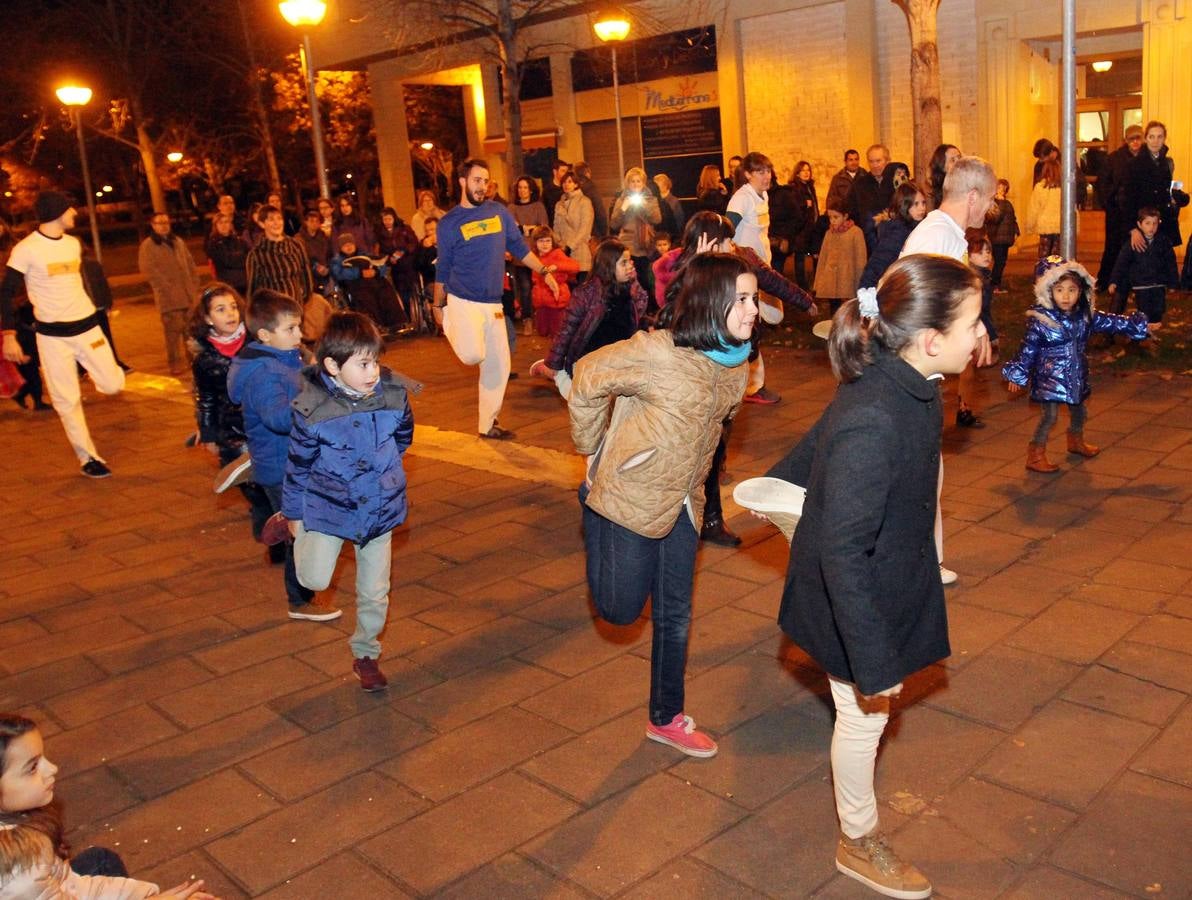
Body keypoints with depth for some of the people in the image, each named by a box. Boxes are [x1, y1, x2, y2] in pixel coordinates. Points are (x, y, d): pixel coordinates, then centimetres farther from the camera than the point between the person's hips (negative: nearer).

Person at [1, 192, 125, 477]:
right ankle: (88, 458, 12)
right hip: (53, 335, -4)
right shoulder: (26, 249, -12)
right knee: (67, 400, 0)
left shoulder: (74, 244, 6)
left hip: (87, 326, 5)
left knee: (113, 384, -2)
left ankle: (85, 367, 31)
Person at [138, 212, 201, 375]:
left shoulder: (178, 242, 16)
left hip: (188, 294, 5)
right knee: (173, 330, -8)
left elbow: (190, 264, 18)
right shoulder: (148, 246, -2)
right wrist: (167, 287, -15)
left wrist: (195, 283, 8)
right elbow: (148, 270, -10)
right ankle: (174, 362, -1)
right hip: (169, 297, -5)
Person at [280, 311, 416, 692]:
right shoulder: (312, 408, -20)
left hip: (380, 508, 3)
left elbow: (403, 437, 9)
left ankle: (365, 655, 33)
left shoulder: (393, 395, -14)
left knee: (374, 592, 10)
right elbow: (299, 463, -7)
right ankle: (297, 534, 29)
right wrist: (293, 514, 3)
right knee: (314, 579, -3)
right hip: (328, 505, -2)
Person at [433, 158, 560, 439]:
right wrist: (438, 306, 8)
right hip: (462, 302, -4)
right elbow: (442, 268, 5)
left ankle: (488, 424, 19)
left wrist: (544, 272, 8)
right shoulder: (449, 223, -1)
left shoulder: (499, 212, 7)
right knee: (473, 355, -23)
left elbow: (519, 247, 14)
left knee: (499, 365, 4)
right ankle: (452, 331, 14)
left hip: (493, 304, 4)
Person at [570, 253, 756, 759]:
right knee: (621, 608, 4)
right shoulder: (657, 353, -25)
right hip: (629, 496, -6)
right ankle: (592, 513, 30)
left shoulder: (736, 362, -4)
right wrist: (593, 450, -4)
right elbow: (588, 378, -14)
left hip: (681, 503, 6)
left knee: (675, 616, 14)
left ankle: (666, 718, 33)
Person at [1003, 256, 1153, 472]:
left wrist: (1141, 325, 9)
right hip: (1050, 376, -6)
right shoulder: (1040, 319, -16)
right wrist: (1017, 375, -7)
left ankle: (1076, 442, 50)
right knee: (1050, 415, -12)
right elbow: (1028, 350, -10)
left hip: (1076, 375, 6)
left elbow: (1113, 323, 9)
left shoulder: (1086, 316, -2)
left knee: (1078, 411, 22)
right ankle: (1035, 456, -1)